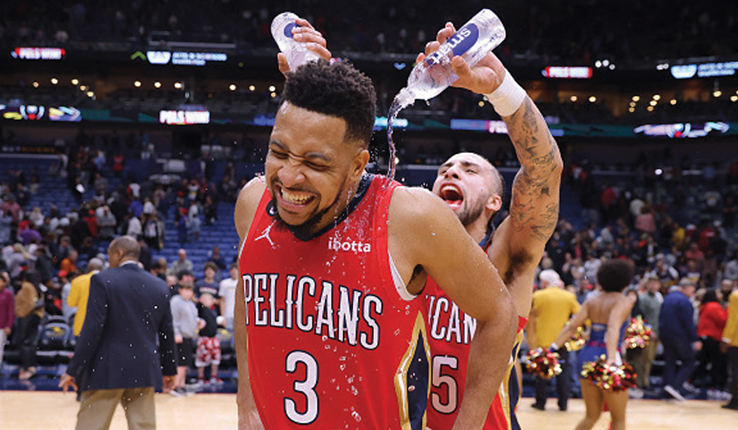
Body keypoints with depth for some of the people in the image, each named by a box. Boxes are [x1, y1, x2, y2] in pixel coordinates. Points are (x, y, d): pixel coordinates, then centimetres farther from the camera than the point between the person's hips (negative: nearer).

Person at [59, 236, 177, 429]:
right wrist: (169, 370, 24)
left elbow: (92, 329, -13)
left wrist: (73, 370, -9)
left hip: (107, 371, -4)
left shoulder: (103, 280, -8)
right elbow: (166, 333, 12)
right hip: (144, 374, 4)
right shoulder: (160, 287, 7)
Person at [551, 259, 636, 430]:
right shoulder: (624, 300, -6)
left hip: (586, 355, 6)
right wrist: (612, 361, -34)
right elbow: (613, 329, -23)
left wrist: (553, 348, -1)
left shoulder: (592, 300, 11)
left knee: (591, 416, 17)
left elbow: (571, 327, 1)